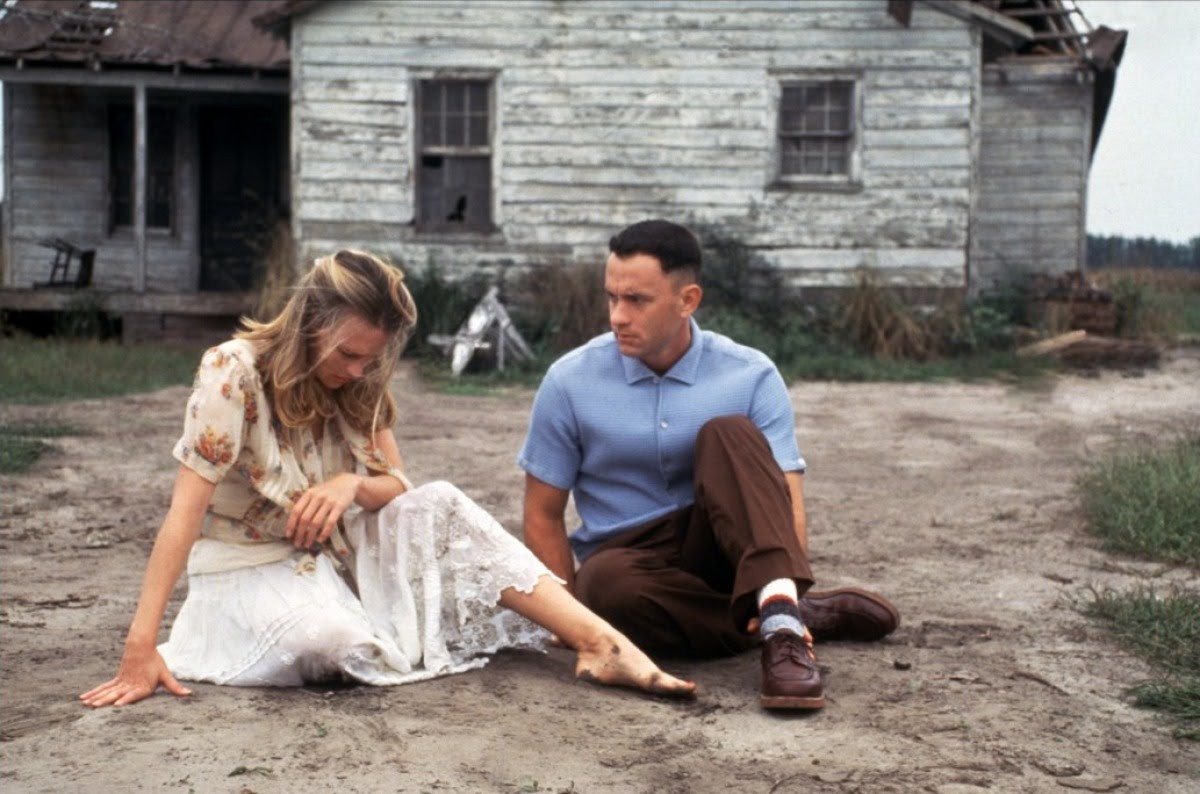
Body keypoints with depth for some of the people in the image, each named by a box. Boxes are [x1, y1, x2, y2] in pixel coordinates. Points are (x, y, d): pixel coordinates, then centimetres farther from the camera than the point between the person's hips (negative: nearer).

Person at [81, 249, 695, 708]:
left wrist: (352, 485, -24)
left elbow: (397, 485, 2)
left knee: (441, 506, -20)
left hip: (336, 556, 6)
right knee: (334, 642, -38)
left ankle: (603, 644, -27)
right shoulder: (232, 373, -21)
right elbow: (186, 511, -26)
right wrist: (140, 648, -32)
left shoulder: (357, 385, -2)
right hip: (249, 569, -6)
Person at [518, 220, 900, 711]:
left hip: (720, 551, 0)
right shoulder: (570, 382, -3)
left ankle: (783, 621, -45)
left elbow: (787, 505, -14)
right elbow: (544, 514, 2)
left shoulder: (751, 378, -6)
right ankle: (810, 616, -23)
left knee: (729, 433, -28)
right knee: (607, 585, -38)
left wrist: (784, 581, -34)